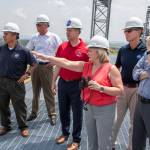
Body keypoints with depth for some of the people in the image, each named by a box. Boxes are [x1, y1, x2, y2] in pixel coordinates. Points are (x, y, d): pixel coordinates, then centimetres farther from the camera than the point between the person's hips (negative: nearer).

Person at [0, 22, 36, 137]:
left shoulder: (23, 51, -10)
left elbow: (34, 64, 0)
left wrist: (27, 74, -7)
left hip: (16, 83, -4)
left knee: (19, 106, 5)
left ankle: (23, 127, 22)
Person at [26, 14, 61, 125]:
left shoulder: (54, 37, -3)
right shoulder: (35, 37, 9)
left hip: (46, 66, -4)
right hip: (35, 66, 4)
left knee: (48, 92, 0)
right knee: (35, 91, 13)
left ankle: (52, 114, 11)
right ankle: (34, 112, 26)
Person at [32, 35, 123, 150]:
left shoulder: (111, 69, -14)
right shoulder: (85, 66, 2)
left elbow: (120, 90, -16)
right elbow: (66, 63, 0)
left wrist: (100, 87, -26)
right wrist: (46, 57, -2)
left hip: (105, 110, -6)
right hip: (89, 108, 6)